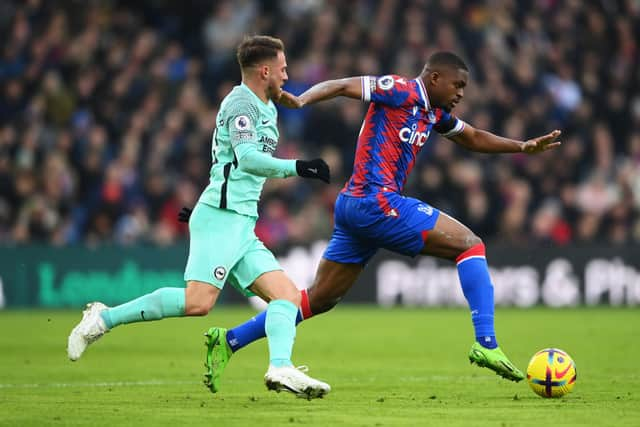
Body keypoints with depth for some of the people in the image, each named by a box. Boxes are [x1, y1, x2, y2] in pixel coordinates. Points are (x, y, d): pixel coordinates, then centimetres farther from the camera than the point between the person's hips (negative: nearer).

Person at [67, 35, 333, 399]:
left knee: (287, 294, -4)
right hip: (221, 218, -10)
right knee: (198, 302, -22)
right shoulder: (242, 102, -6)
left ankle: (281, 368, -23)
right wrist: (298, 167, -22)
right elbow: (247, 158, -20)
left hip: (241, 229, 10)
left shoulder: (265, 107, 24)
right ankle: (105, 318, -12)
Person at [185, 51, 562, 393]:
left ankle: (230, 340, 10)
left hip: (355, 208, 10)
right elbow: (342, 86, -13)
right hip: (376, 201, -10)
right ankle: (486, 344, -13)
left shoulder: (435, 113, 19)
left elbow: (474, 138, 32)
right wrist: (300, 100, -29)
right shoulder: (402, 91, -7)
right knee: (471, 245, -6)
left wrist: (524, 146, 23)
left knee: (319, 300, 11)